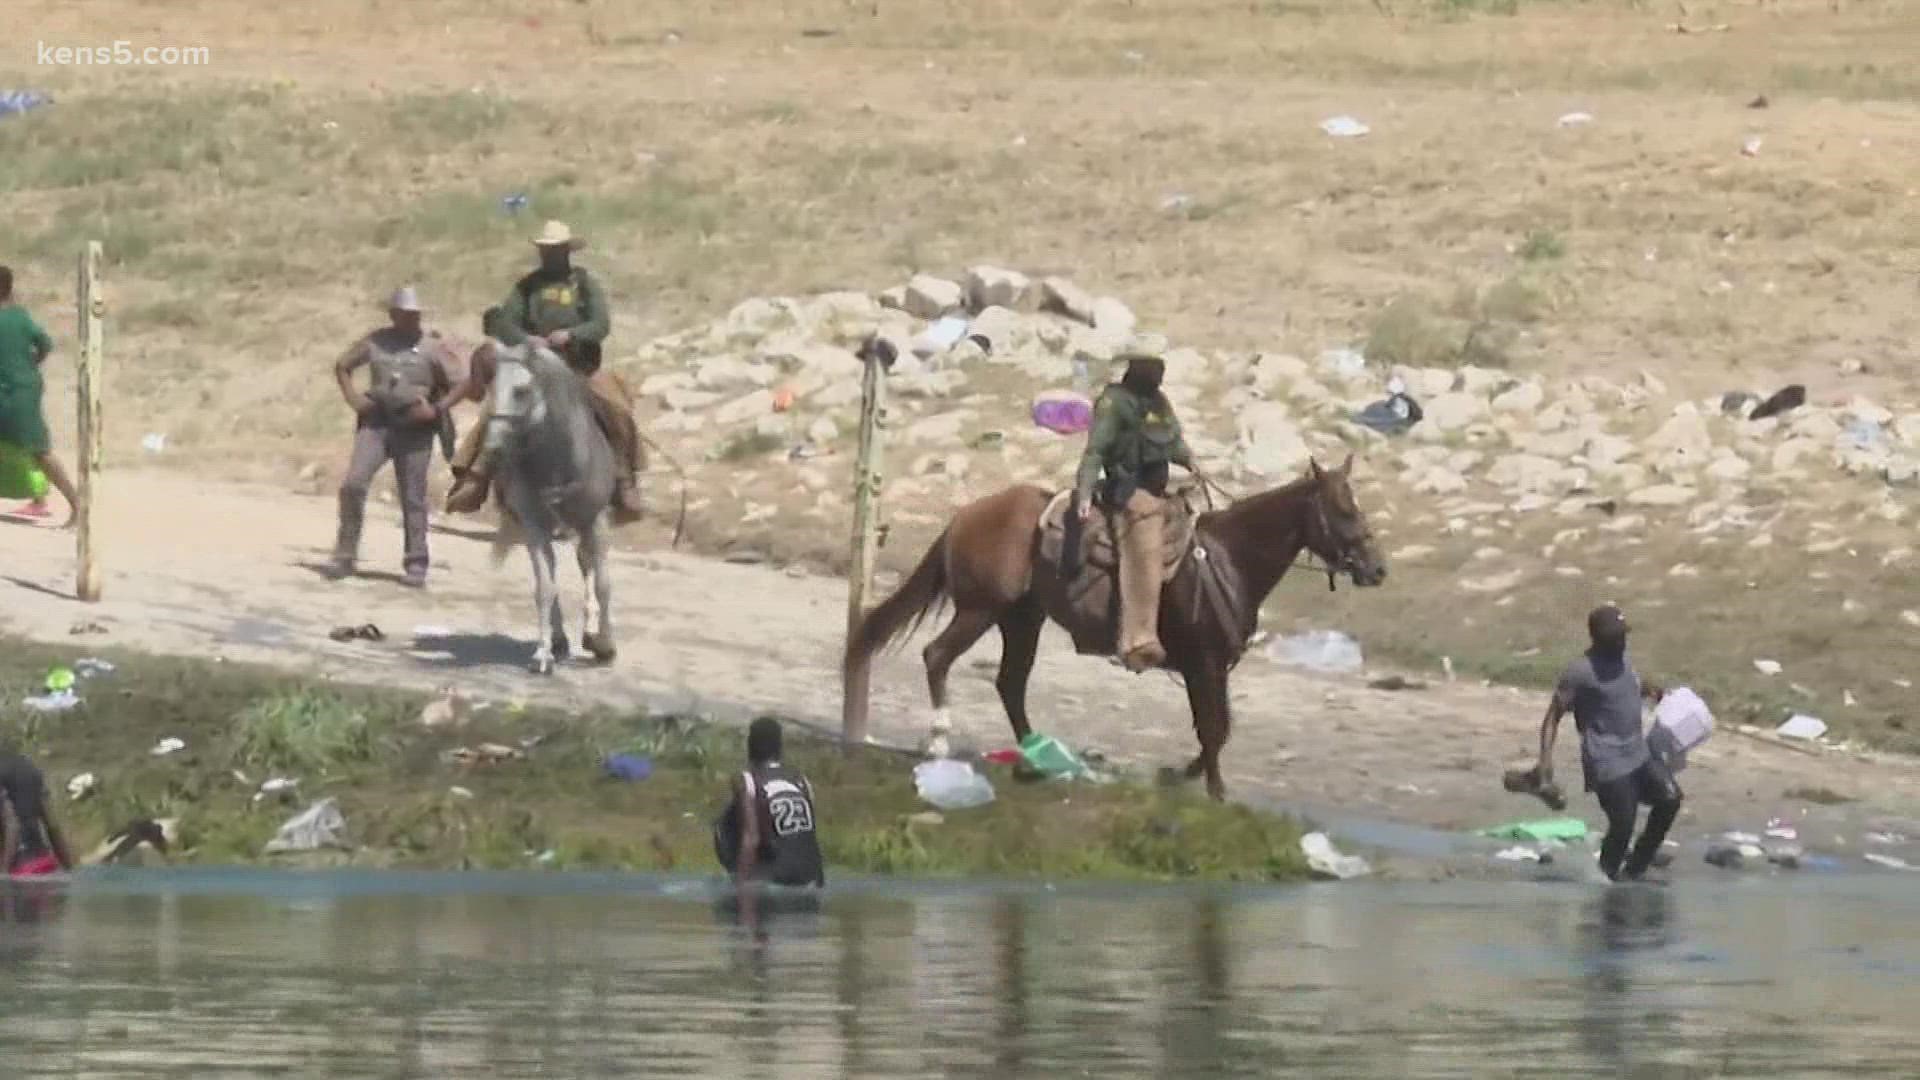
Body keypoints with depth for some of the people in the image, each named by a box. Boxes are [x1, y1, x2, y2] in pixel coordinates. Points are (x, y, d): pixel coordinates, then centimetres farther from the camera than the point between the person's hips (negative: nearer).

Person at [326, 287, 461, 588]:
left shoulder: (432, 346, -2)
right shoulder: (376, 342, 5)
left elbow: (459, 385, -1)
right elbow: (343, 365, 18)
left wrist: (436, 410, -13)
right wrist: (352, 397, 3)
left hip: (414, 428, -2)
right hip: (376, 422, 2)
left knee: (413, 497, 2)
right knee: (353, 484, -10)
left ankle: (416, 564, 12)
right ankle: (345, 555, 0)